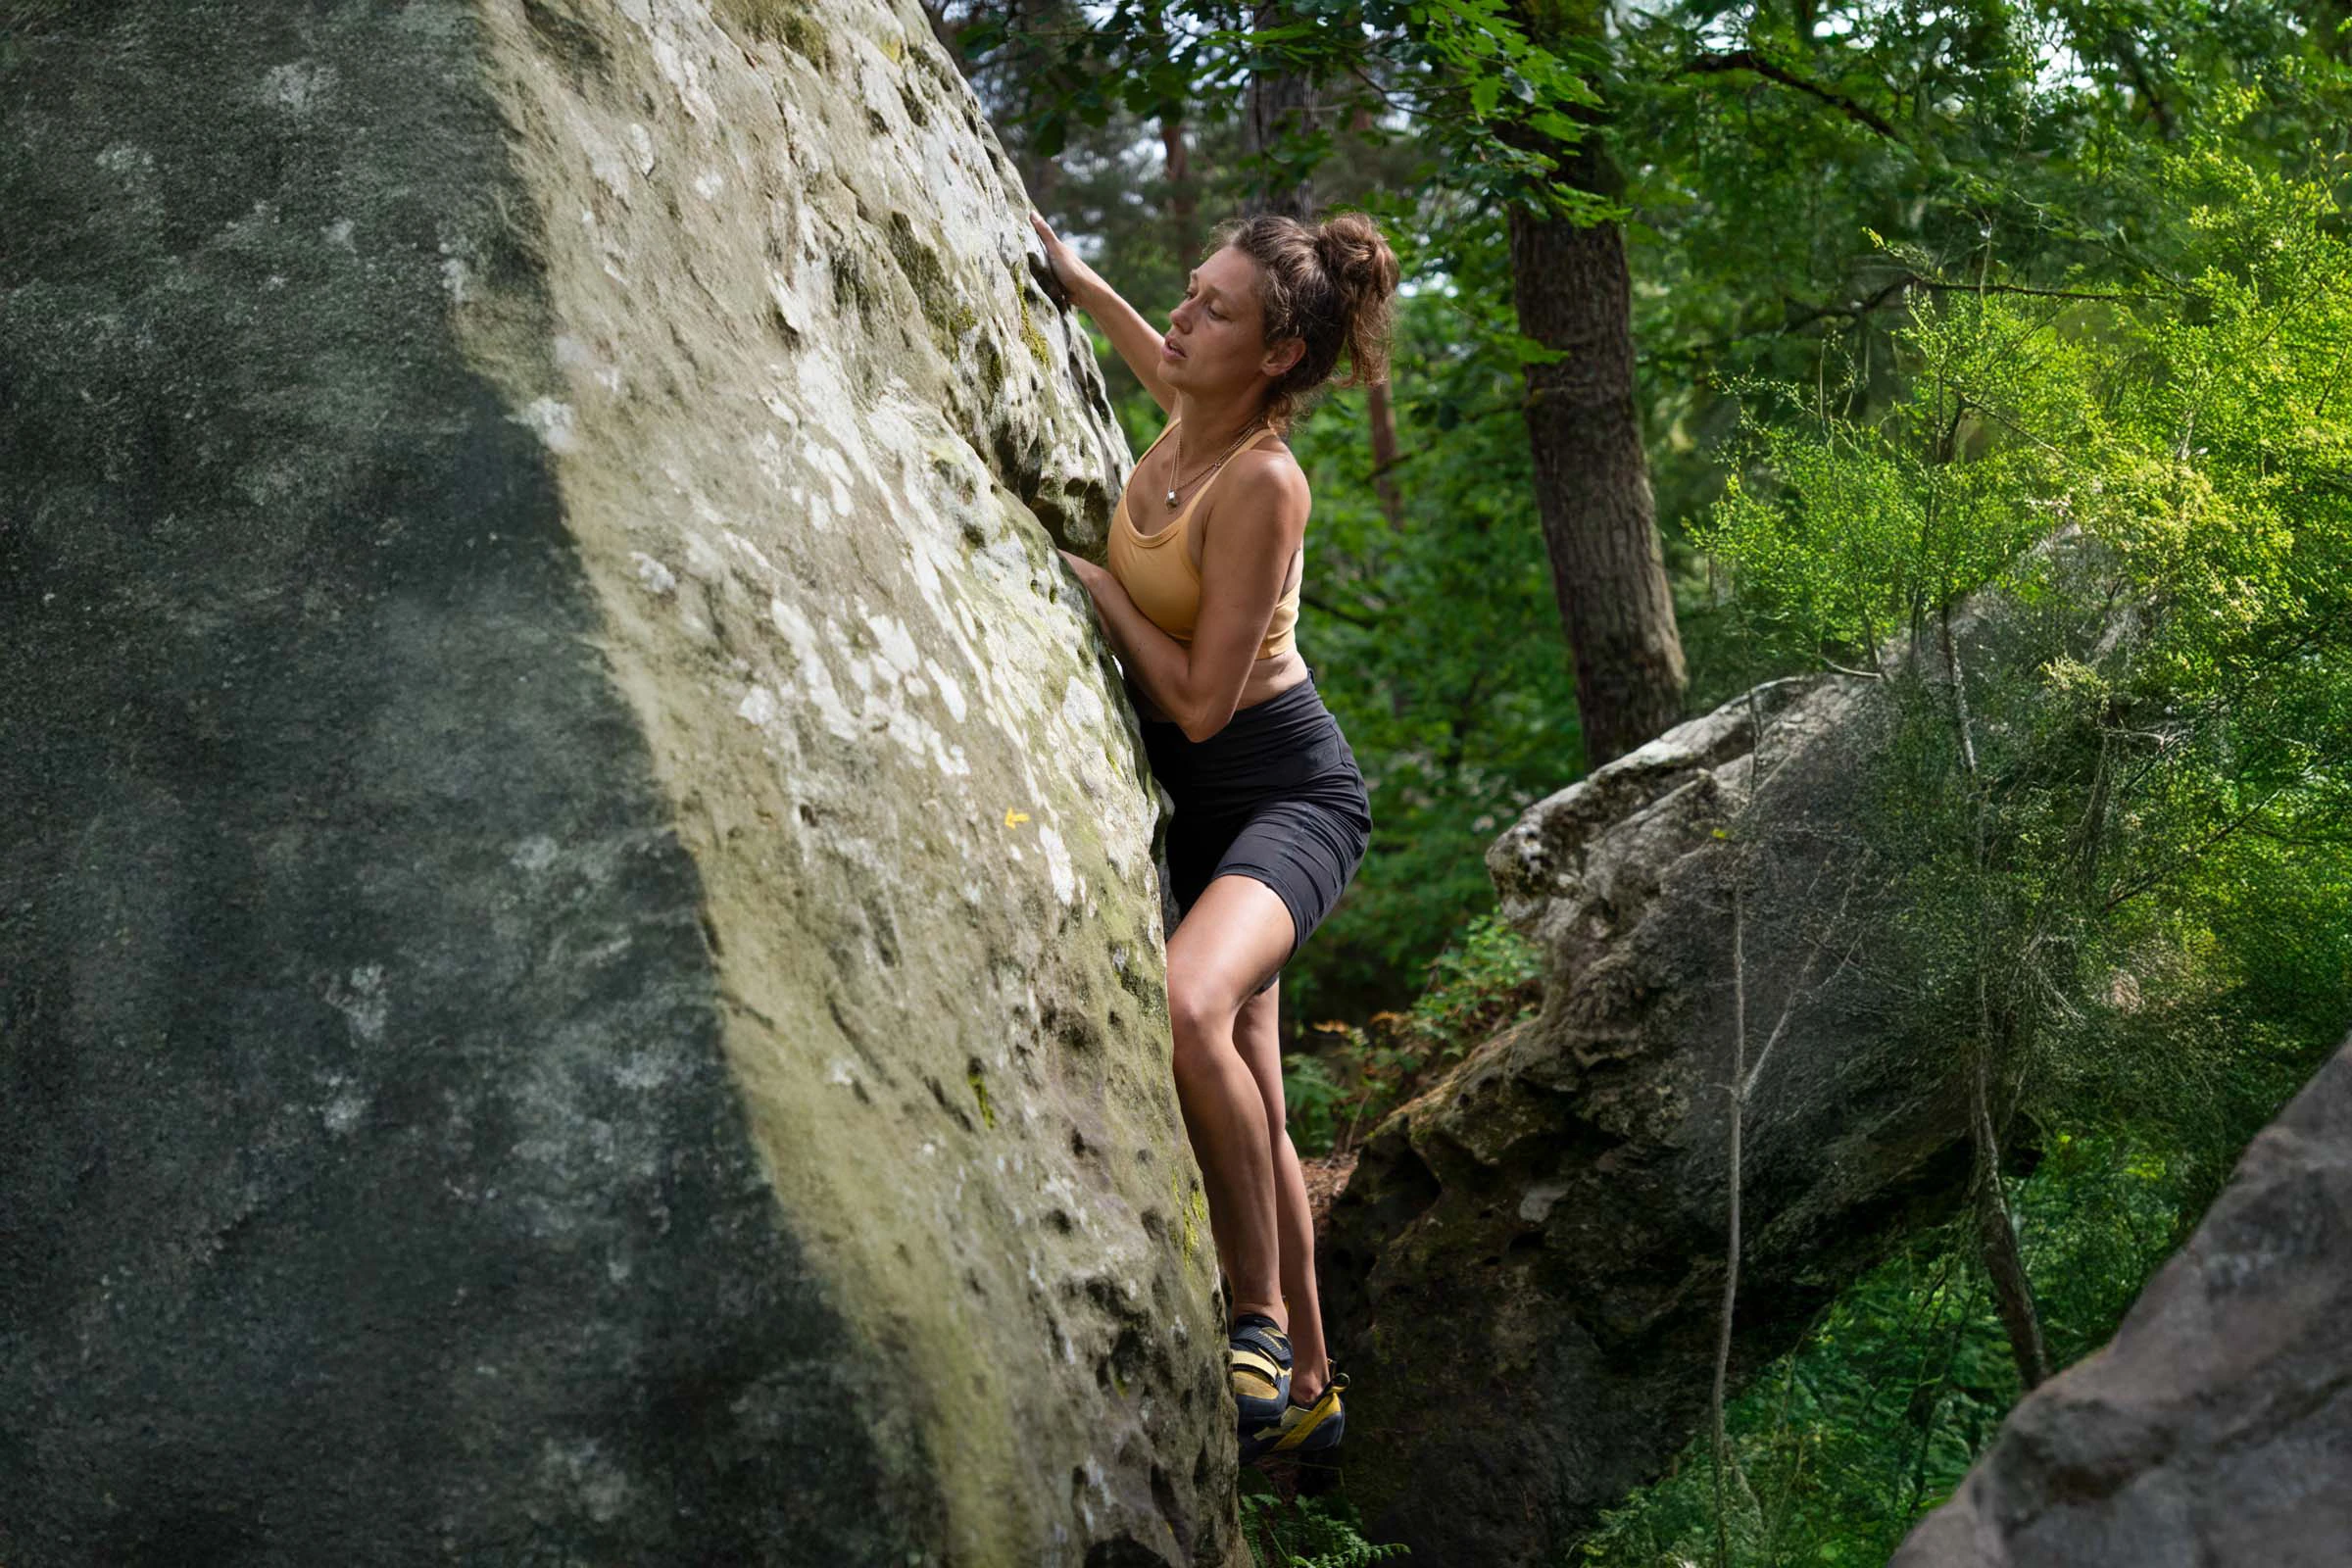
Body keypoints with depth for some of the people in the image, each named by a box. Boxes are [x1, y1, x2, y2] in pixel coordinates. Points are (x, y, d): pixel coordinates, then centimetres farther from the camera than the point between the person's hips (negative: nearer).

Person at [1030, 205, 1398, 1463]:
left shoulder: (1261, 483, -23)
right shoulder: (1190, 416, -1)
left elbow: (1202, 699, -24)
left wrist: (1100, 588, -16)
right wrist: (1073, 278, 20)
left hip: (1288, 791, -9)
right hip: (1193, 795, 9)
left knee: (1191, 1005, -37)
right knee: (1249, 1102, 11)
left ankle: (1264, 1327, -23)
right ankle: (1306, 1385, 23)